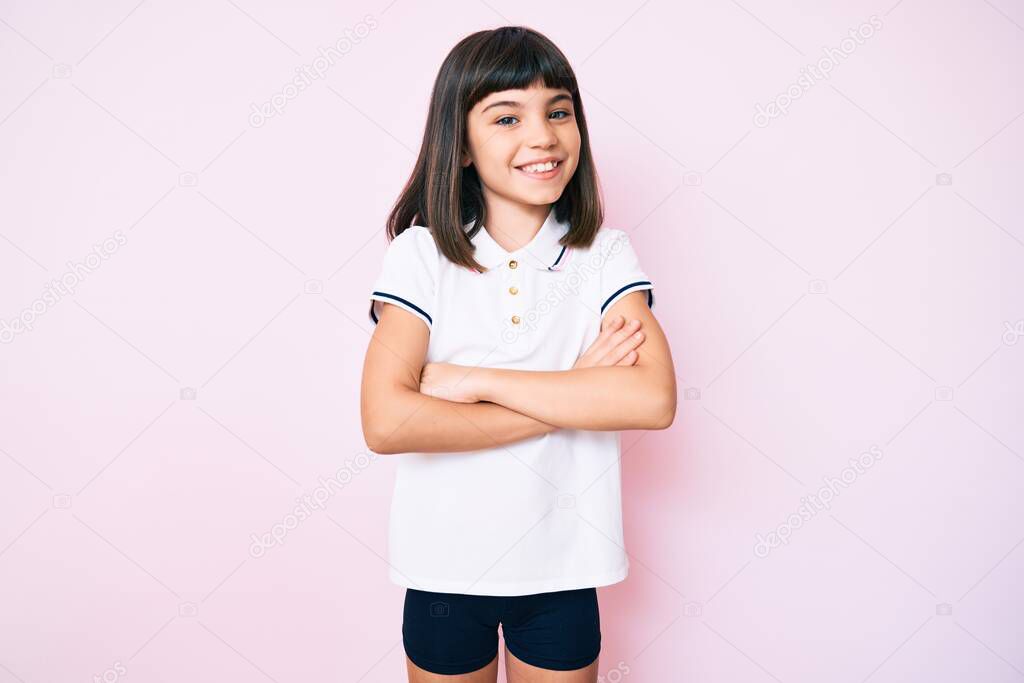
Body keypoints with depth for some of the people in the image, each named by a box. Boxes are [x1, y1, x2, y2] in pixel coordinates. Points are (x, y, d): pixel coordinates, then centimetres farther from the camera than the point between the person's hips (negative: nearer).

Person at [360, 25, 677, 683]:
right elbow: (386, 423, -23)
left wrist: (476, 380, -23)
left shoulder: (604, 252, -7)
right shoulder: (421, 253, -11)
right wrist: (573, 395, -21)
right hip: (444, 565, 0)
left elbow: (654, 399, -22)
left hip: (563, 566, 1)